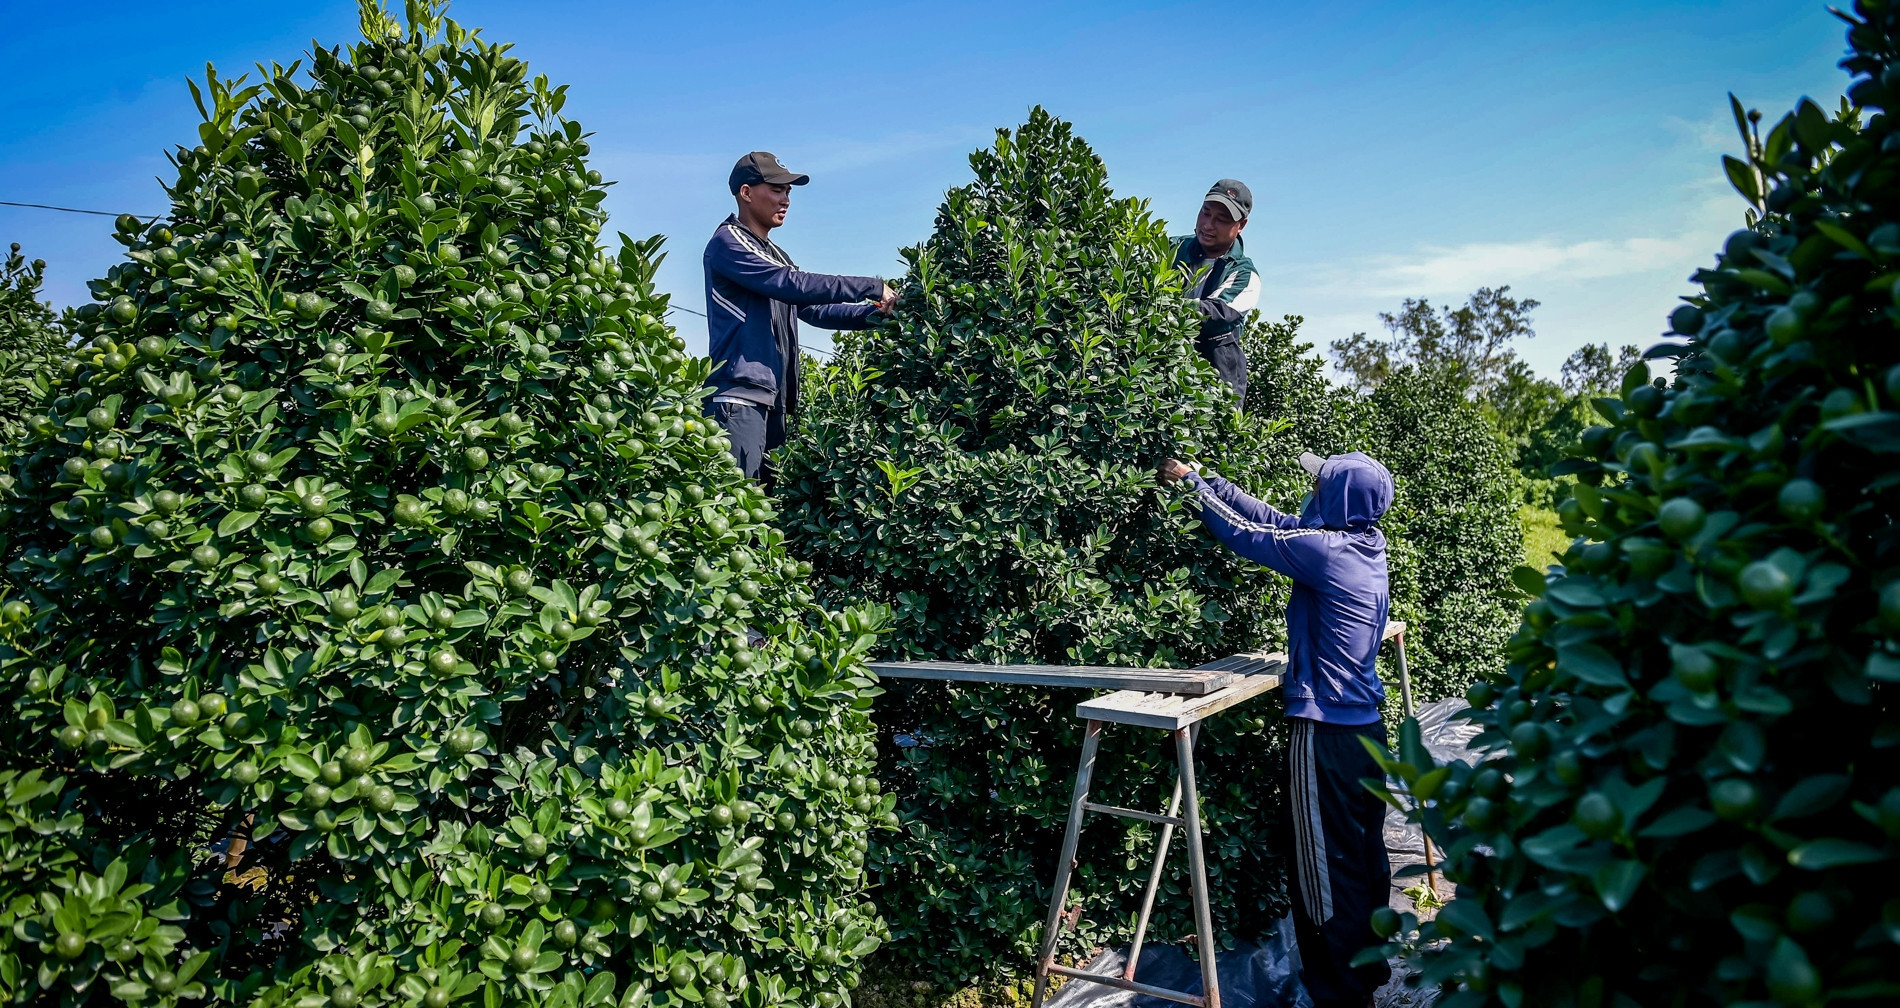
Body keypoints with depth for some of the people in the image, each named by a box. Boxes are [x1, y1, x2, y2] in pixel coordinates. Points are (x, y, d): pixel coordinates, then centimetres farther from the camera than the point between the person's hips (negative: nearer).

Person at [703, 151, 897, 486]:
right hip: (739, 396, -9)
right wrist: (872, 287, -11)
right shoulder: (728, 241, -2)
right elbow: (790, 284, -14)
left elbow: (813, 308, 23)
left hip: (774, 399, 9)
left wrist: (871, 313, 7)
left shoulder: (774, 254, 25)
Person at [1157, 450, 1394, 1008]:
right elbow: (1272, 521, 13)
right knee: (1365, 856, 18)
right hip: (1366, 725, 9)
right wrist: (1204, 479, 16)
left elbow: (1248, 534, -6)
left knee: (1327, 865, 1)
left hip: (1326, 732, -9)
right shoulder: (1366, 543, 6)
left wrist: (1193, 481, 8)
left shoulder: (1325, 550, -17)